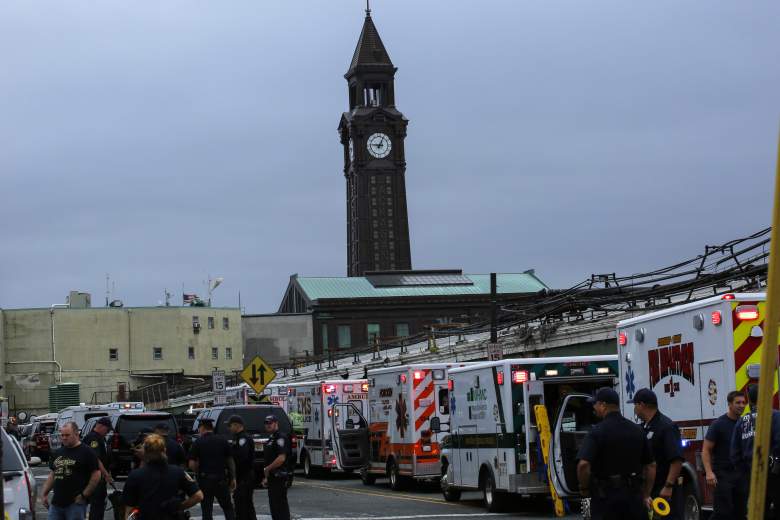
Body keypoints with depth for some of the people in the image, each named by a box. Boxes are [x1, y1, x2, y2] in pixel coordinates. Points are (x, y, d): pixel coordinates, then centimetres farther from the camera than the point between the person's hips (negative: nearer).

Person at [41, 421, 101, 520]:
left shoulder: (86, 453, -5)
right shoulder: (57, 453, 17)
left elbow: (96, 476, -8)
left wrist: (84, 495, -10)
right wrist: (44, 493, 14)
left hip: (75, 503, -6)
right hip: (56, 503, 6)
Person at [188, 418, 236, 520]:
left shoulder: (198, 443, -6)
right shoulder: (223, 440, 3)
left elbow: (192, 464, -10)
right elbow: (230, 461, 5)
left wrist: (198, 473, 9)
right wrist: (233, 478, 12)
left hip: (205, 479, -2)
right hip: (222, 479, 2)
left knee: (206, 510, 4)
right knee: (228, 508, 12)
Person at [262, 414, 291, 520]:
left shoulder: (280, 438, -13)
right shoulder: (271, 438, 19)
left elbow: (281, 458, -23)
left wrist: (267, 469, -15)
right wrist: (266, 477, 21)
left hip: (278, 476, -10)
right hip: (273, 478, 10)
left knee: (280, 505, -11)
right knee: (273, 504, 13)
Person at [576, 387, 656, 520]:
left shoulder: (597, 431, -12)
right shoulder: (637, 430, 6)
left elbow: (583, 464, -23)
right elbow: (651, 465, 11)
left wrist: (584, 488, -6)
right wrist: (646, 495, 18)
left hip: (605, 495, -5)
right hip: (634, 494, 5)